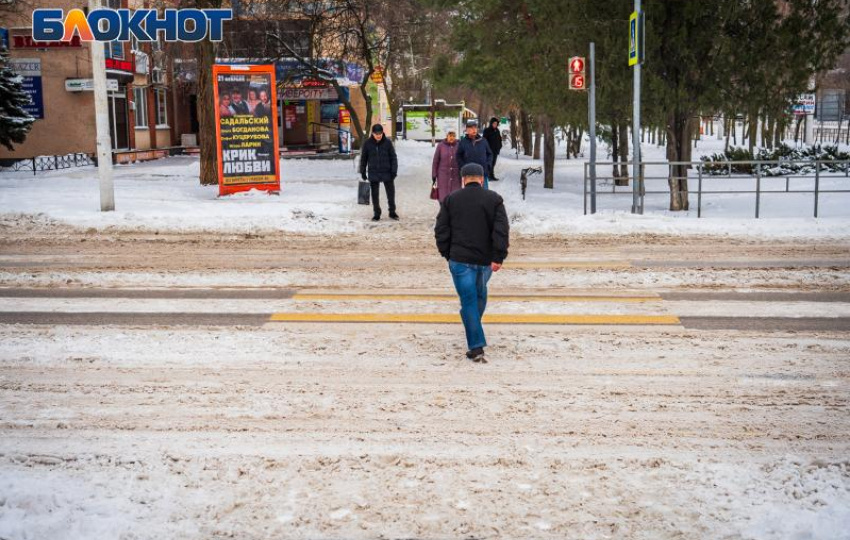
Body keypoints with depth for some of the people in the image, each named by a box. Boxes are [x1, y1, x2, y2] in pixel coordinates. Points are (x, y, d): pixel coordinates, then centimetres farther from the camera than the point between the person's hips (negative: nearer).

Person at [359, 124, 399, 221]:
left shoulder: (387, 142, -6)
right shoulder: (367, 143, -4)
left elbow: (393, 157, -2)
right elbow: (363, 158, 5)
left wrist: (394, 171, -7)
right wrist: (363, 172, 4)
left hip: (387, 173, 0)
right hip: (373, 174, 0)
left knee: (391, 193, 8)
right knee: (375, 195, 7)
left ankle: (392, 212, 24)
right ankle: (377, 214, 18)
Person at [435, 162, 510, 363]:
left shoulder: (451, 200, 3)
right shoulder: (494, 199, 1)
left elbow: (441, 230, 2)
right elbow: (502, 230, -9)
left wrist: (448, 255, 12)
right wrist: (498, 257, -10)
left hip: (460, 259, -1)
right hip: (486, 260, 1)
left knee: (468, 300, -2)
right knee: (480, 294, 25)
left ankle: (476, 347, -8)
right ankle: (474, 326, 43)